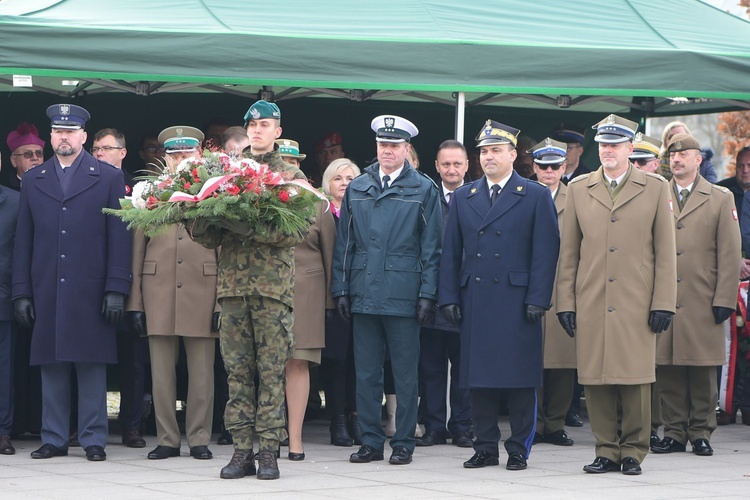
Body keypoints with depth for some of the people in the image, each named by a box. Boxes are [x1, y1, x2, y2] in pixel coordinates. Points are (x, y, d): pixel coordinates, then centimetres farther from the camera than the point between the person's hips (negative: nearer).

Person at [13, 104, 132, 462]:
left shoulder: (108, 178, 6)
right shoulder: (33, 181, 13)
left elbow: (118, 238, 1)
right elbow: (23, 242, 12)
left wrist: (116, 289, -6)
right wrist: (21, 293, 5)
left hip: (90, 293, -2)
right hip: (46, 294, 2)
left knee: (92, 367, -1)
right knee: (51, 367, 4)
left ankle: (93, 439, 6)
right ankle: (54, 439, 11)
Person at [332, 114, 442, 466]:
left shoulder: (424, 190, 3)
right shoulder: (357, 189, 12)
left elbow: (431, 248, 0)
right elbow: (344, 243, 13)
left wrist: (427, 294, -6)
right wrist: (341, 289, 5)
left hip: (403, 296, -3)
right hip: (364, 295, 3)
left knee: (405, 374, 2)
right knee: (366, 373, 6)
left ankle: (403, 443, 10)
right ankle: (371, 441, 13)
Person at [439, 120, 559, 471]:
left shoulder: (536, 196, 3)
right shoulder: (463, 197, 14)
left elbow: (545, 251, -2)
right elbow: (451, 252, 13)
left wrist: (538, 299, -10)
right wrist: (449, 297, 4)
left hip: (517, 302, -3)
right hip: (474, 302, 4)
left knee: (519, 379, -1)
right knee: (478, 377, 5)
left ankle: (519, 449, 7)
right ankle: (485, 448, 12)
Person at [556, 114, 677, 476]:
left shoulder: (655, 188, 7)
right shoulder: (578, 189, 12)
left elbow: (665, 251, 5)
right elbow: (569, 252, 12)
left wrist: (663, 304, -2)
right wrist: (565, 303, 6)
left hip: (637, 304, -2)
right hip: (591, 305, 2)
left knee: (636, 379, -2)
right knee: (595, 381, 1)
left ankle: (633, 451, 9)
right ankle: (607, 450, 11)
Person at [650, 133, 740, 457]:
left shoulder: (721, 199, 7)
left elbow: (730, 254, 4)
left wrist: (724, 300, -4)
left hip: (703, 304, -1)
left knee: (703, 371, 1)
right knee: (667, 371, 1)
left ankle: (701, 433, 10)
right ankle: (674, 433, 9)